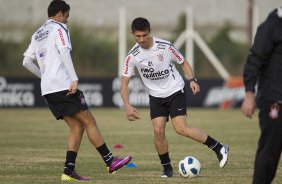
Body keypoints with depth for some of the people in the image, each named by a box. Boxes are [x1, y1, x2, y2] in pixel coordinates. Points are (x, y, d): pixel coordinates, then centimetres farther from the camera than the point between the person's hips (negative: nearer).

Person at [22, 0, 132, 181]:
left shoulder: (38, 34, 21)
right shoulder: (58, 28, -3)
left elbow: (27, 61, 20)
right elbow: (64, 53, -18)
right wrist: (74, 79, -22)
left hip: (48, 90, 8)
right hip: (63, 86, -8)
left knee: (77, 127, 8)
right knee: (90, 121, -4)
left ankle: (69, 171, -2)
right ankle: (110, 161, -5)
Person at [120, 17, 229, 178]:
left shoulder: (165, 46, -16)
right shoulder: (133, 56, -12)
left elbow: (183, 62, 0)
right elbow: (125, 82, -9)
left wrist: (192, 80, -15)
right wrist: (127, 106, -22)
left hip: (175, 91, -3)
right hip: (156, 96, 3)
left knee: (181, 128, -17)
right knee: (158, 130, -11)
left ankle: (219, 148, -6)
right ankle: (167, 168, 5)